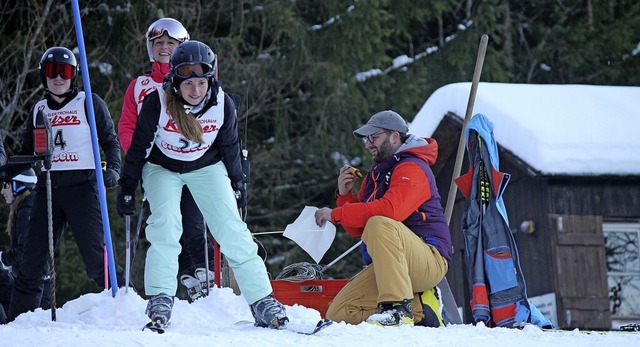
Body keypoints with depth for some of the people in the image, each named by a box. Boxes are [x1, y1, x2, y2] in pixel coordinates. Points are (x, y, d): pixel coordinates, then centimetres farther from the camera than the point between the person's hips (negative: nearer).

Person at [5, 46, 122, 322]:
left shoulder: (89, 103, 2)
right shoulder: (39, 110, 16)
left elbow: (110, 141, 3)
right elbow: (27, 151, 21)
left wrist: (113, 169, -14)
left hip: (82, 187, -5)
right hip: (47, 187, 5)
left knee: (95, 258, -12)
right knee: (31, 260, 3)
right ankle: (17, 321, 8)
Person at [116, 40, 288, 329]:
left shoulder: (222, 105, -21)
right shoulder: (157, 103, -27)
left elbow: (229, 145, -1)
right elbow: (139, 146, -13)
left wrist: (238, 183, 10)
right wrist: (127, 188, -6)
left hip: (206, 167, 2)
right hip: (162, 168, -2)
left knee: (232, 230, -9)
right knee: (165, 225, -24)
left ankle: (262, 302, -4)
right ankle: (159, 302, -20)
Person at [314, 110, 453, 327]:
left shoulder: (412, 168, -8)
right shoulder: (375, 174, 21)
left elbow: (390, 209, -27)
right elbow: (359, 230, 18)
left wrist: (336, 215, -21)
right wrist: (345, 195, 1)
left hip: (430, 262, -9)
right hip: (389, 266, 9)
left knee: (379, 225, -36)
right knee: (338, 313, -5)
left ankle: (398, 309, -38)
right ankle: (420, 308, -3)